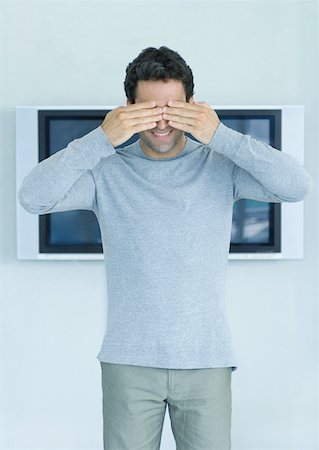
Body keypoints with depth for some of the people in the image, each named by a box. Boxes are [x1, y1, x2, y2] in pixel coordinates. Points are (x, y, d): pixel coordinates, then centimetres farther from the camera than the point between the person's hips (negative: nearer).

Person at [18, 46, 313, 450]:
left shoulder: (219, 166, 2)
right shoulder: (108, 172, 1)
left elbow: (297, 186, -12)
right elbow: (33, 197, -13)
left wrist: (220, 136, -19)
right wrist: (102, 139, -20)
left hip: (208, 360, 1)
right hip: (129, 361, 0)